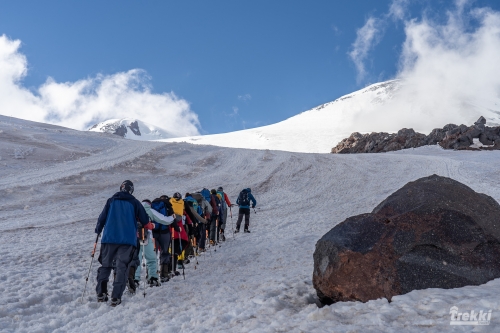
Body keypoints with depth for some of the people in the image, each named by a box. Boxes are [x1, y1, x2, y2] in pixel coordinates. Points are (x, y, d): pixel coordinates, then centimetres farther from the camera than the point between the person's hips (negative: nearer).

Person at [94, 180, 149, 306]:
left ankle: (101, 293, 8)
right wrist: (145, 225, 29)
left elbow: (102, 218, 9)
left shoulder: (111, 201, 9)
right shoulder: (134, 202, 5)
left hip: (109, 238, 2)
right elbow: (145, 221, 7)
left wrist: (98, 230, 26)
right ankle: (116, 297, -6)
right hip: (128, 239, -2)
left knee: (105, 265, 15)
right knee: (122, 267, 0)